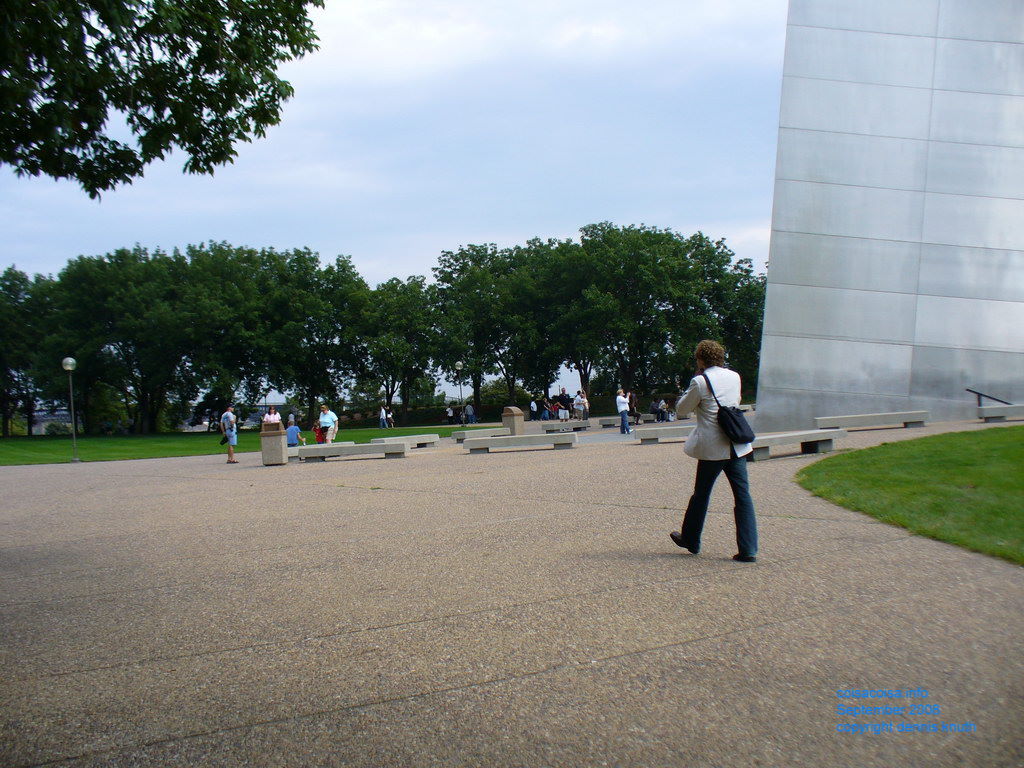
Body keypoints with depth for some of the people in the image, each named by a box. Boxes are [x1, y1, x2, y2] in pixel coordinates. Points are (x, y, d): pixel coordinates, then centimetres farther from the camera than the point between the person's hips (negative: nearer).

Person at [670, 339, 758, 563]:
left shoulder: (700, 382, -10)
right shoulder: (735, 377, 7)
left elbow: (681, 409, 2)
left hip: (712, 448, -4)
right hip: (737, 446, 4)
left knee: (701, 494, 12)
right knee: (742, 494, 2)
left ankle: (690, 540, 29)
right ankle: (748, 550, -3)